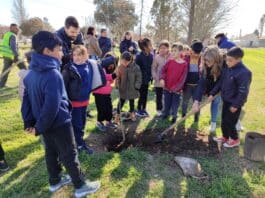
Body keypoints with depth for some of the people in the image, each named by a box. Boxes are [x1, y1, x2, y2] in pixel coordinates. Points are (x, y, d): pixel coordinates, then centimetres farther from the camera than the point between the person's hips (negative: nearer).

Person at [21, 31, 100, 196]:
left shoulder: (32, 73, 2)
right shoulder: (53, 74, -27)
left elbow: (27, 98, 7)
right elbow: (52, 106, -31)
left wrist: (29, 122, 9)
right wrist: (39, 127, -17)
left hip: (46, 123, 9)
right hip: (59, 123, -8)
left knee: (51, 152, 22)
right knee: (70, 155, 6)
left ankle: (55, 181, 41)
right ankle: (81, 186, 23)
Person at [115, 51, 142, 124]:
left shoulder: (135, 67, -15)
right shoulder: (120, 67, -6)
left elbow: (138, 77, -9)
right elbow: (118, 77, 2)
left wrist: (137, 86, -11)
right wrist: (118, 85, -2)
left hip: (132, 89, -1)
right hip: (123, 88, 1)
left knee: (131, 101, 16)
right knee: (121, 101, 9)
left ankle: (132, 113, 34)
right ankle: (117, 115, 19)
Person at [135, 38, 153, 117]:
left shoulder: (150, 56, 1)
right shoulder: (139, 56, -18)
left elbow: (150, 67, 6)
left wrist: (150, 77, 2)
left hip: (147, 79, 6)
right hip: (140, 79, -6)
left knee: (145, 95, 15)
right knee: (141, 95, 5)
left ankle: (143, 109, 31)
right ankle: (139, 110, 22)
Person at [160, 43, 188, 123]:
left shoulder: (184, 64, -11)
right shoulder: (170, 61, -2)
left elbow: (183, 78, -12)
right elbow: (164, 70, 2)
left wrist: (176, 87, -16)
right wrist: (162, 78, -16)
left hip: (176, 89, -3)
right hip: (167, 87, 3)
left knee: (175, 103, 10)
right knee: (167, 102, 18)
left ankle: (174, 116, 29)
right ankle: (165, 114, 37)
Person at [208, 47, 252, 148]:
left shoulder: (244, 72, -24)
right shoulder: (227, 69, 0)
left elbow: (243, 92, -22)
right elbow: (220, 82, 11)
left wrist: (236, 105, -19)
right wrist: (212, 93, 8)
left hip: (234, 103, -8)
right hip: (226, 100, 8)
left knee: (229, 122, 4)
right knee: (224, 121, 18)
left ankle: (235, 139, 27)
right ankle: (225, 137, 38)